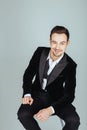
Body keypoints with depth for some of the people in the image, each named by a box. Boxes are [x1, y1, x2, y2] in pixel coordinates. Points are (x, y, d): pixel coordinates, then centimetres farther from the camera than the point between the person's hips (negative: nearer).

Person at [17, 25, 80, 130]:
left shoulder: (70, 65, -17)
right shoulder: (40, 52, -10)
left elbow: (69, 94, -18)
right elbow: (28, 74, 2)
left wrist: (50, 110, -33)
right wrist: (27, 94, -15)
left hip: (56, 97, -1)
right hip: (37, 94, 2)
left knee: (74, 120, -25)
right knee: (22, 114, -27)